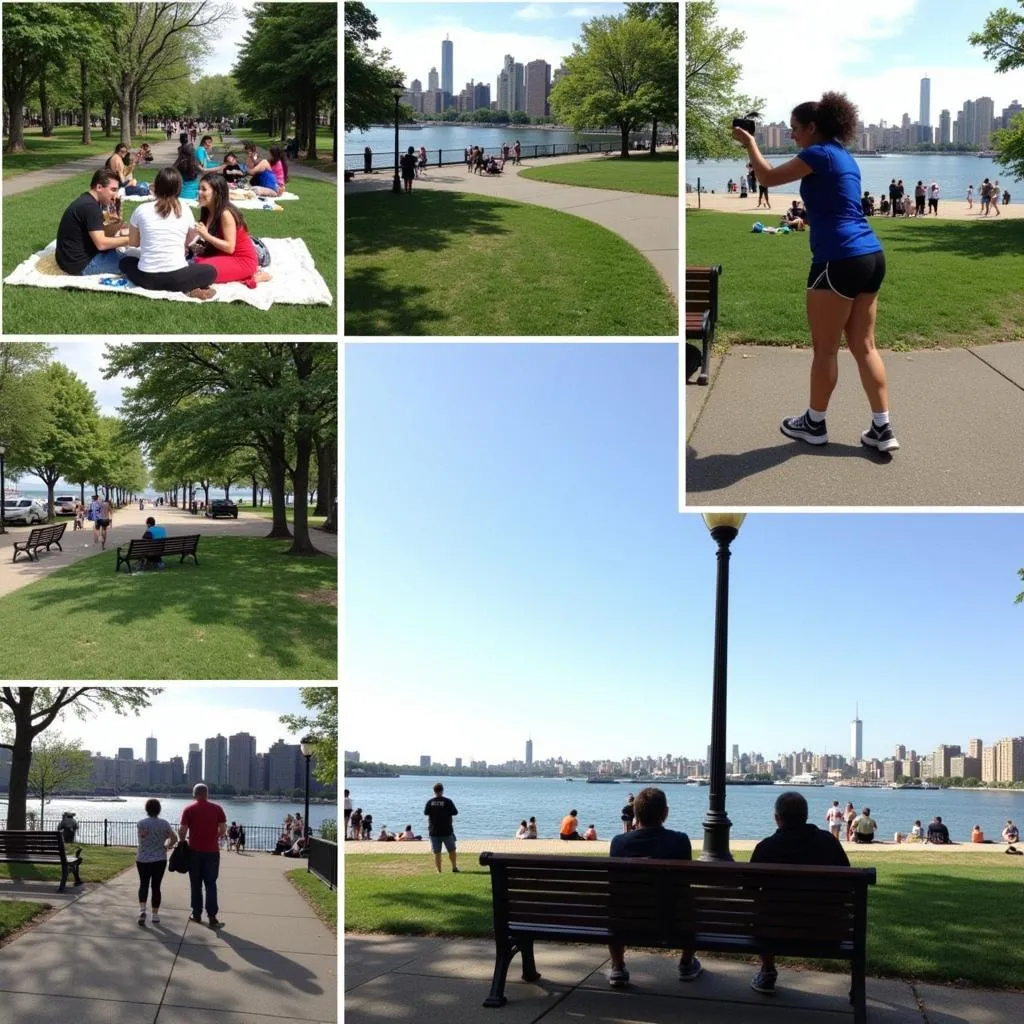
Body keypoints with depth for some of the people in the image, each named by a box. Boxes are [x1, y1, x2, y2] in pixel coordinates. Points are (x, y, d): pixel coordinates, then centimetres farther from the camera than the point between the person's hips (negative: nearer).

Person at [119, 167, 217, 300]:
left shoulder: (142, 209, -1)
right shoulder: (185, 212, 1)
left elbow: (133, 242, 13)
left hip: (147, 278, -1)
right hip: (176, 278, 2)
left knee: (125, 262, 32)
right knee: (210, 271, 28)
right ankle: (188, 289, -5)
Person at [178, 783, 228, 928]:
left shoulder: (189, 809, -3)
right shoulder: (217, 808, 0)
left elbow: (182, 830, -7)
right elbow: (223, 829, -2)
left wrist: (182, 841, 13)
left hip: (195, 851, 0)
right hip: (212, 851, 0)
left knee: (196, 884, 11)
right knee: (211, 884, 3)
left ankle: (197, 914, 16)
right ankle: (212, 917, -4)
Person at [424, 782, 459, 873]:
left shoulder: (430, 802, -4)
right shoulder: (447, 801, -10)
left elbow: (426, 813, 2)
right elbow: (455, 812, -7)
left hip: (434, 832, 1)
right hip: (447, 831, -1)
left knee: (436, 853, 6)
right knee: (451, 850, 16)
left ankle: (439, 870, 4)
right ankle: (454, 867, 23)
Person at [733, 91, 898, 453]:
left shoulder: (819, 154, -7)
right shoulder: (843, 156, 19)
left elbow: (769, 178, -2)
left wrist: (750, 143, 12)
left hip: (840, 260, -9)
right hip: (870, 256, 9)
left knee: (825, 348, 4)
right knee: (864, 346, 9)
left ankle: (815, 424, 16)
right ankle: (882, 428, 8)